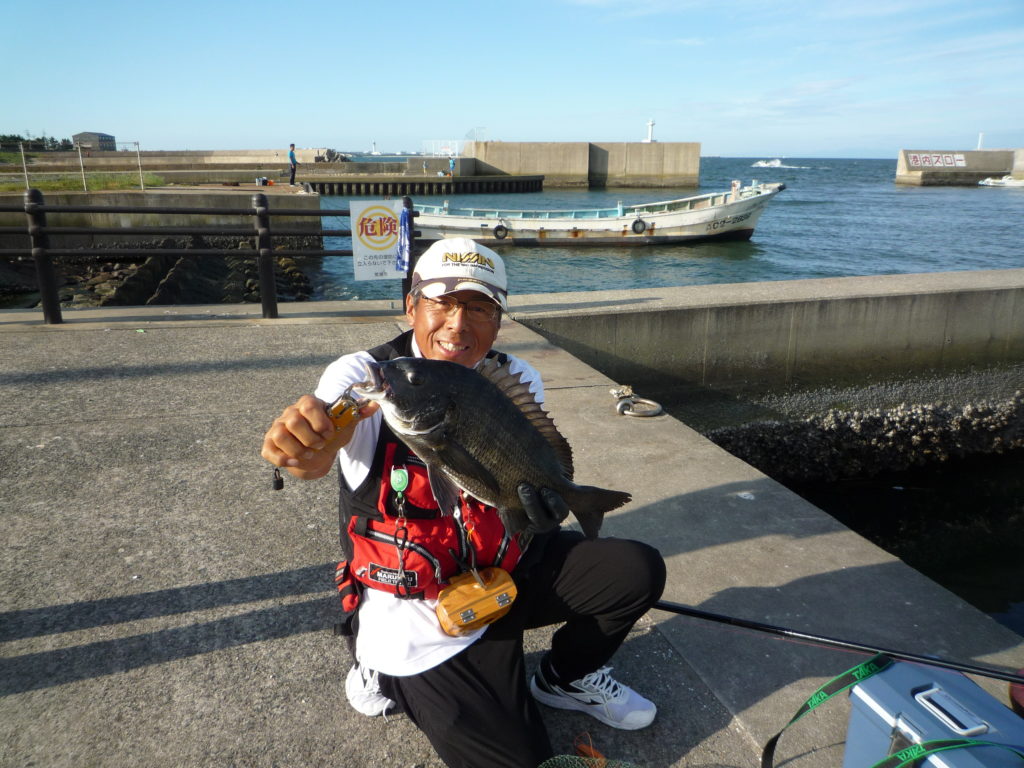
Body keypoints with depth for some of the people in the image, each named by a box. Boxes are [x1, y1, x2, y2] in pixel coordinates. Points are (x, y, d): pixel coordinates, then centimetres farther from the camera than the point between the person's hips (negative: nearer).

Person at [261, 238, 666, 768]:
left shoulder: (518, 380, -5)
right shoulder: (365, 375, -19)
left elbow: (544, 516, -9)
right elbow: (327, 424, -42)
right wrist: (307, 447, -66)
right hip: (413, 613, -5)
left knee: (639, 571, -8)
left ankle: (567, 678, 21)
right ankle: (391, 677, 14)